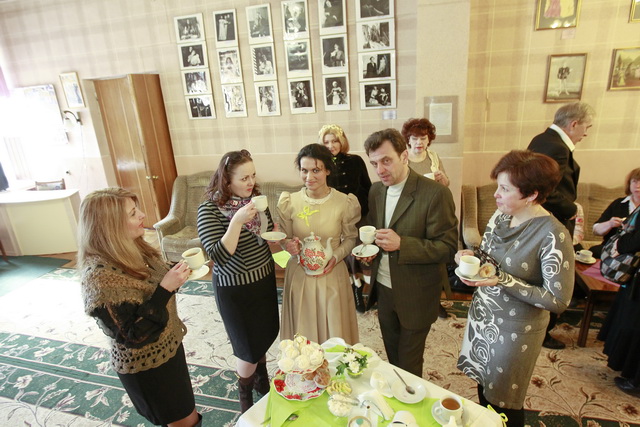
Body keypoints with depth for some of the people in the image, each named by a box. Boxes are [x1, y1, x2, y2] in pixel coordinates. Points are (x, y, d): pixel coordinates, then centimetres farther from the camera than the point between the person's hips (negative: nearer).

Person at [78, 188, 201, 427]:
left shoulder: (133, 249, -7)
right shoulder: (100, 277, -30)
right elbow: (133, 336, -28)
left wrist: (176, 272, -9)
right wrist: (166, 288, -34)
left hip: (168, 347, 7)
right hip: (146, 366, -7)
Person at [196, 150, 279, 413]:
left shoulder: (256, 198, -4)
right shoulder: (210, 209, -22)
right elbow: (218, 256, -29)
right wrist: (238, 220, -37)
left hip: (264, 280, 6)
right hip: (235, 290, -6)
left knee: (264, 336, 25)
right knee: (249, 351, 10)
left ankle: (261, 380, 53)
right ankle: (245, 398, 41)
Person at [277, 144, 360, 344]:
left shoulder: (345, 203, -11)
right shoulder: (289, 202, -6)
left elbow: (351, 238, 3)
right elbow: (285, 238, 6)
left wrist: (336, 257, -15)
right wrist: (289, 245, -17)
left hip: (331, 276, -1)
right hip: (298, 275, 2)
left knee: (334, 332, 14)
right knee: (302, 333, 17)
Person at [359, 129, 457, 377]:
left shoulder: (435, 194, -20)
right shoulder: (375, 191, 1)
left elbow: (448, 248, -19)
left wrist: (401, 244, -29)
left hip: (415, 296, -5)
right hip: (383, 289, 6)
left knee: (408, 366, 14)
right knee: (392, 358, 25)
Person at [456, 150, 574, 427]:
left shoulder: (553, 236, -25)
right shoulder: (501, 216, -5)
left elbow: (558, 300, -21)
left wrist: (503, 280, -29)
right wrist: (471, 257, -13)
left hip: (515, 330, -6)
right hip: (482, 314, 6)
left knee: (503, 403, 17)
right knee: (483, 386, 25)